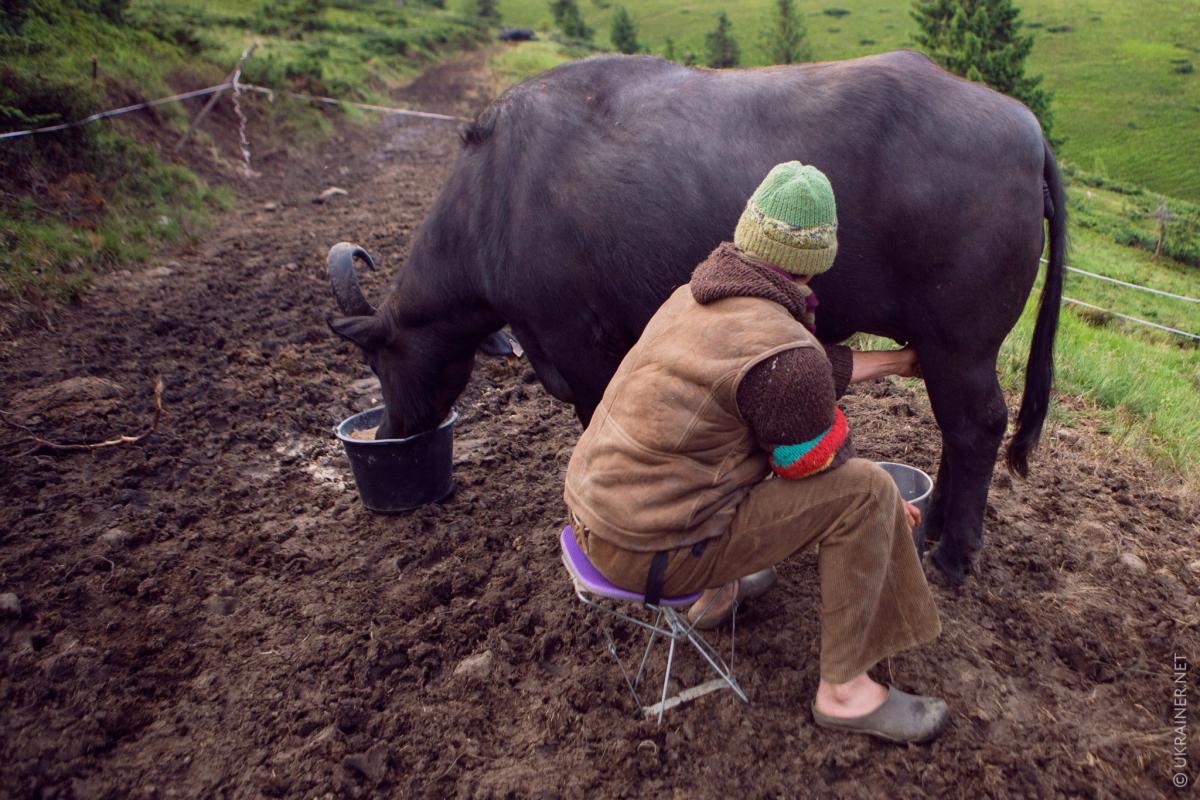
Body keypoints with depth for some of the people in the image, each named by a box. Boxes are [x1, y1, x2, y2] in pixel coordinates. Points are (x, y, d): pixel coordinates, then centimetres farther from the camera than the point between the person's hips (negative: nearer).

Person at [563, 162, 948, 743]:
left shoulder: (696, 295, 5)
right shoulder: (781, 351, -22)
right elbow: (823, 468, -6)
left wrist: (894, 361, 30)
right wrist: (884, 506, 14)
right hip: (651, 546, -9)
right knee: (867, 491, -7)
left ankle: (720, 593, 36)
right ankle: (842, 690, 7)